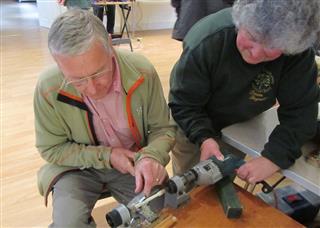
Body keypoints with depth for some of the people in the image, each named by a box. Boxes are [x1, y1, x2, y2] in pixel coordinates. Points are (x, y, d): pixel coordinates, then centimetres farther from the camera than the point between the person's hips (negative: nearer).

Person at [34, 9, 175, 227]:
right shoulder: (48, 88, -22)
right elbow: (51, 149, -8)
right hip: (79, 167, -1)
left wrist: (151, 156, -30)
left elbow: (163, 127, -8)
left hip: (134, 162, 2)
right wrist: (106, 156, -18)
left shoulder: (142, 72, -21)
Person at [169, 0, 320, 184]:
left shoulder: (299, 52, -28)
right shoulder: (206, 42, -34)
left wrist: (274, 158, -35)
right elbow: (183, 104, -27)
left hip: (241, 127, 2)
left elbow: (300, 110, -23)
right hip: (191, 127, -1)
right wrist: (203, 138, -43)